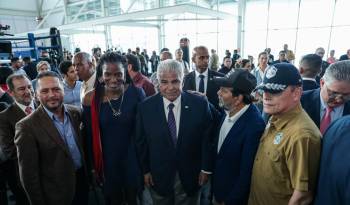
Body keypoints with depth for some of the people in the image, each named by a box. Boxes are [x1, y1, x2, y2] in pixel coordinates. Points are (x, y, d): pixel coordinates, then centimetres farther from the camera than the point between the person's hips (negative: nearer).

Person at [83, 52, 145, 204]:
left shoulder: (136, 92, -15)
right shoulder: (91, 99, -13)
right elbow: (90, 135, -2)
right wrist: (94, 166, 3)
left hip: (133, 157, 0)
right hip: (107, 160, 1)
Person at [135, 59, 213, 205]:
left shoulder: (199, 104, -14)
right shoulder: (145, 107, -12)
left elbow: (207, 138, -6)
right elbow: (141, 142, -3)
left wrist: (206, 169, -2)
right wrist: (145, 170, 2)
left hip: (190, 176, 0)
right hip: (158, 176, 1)